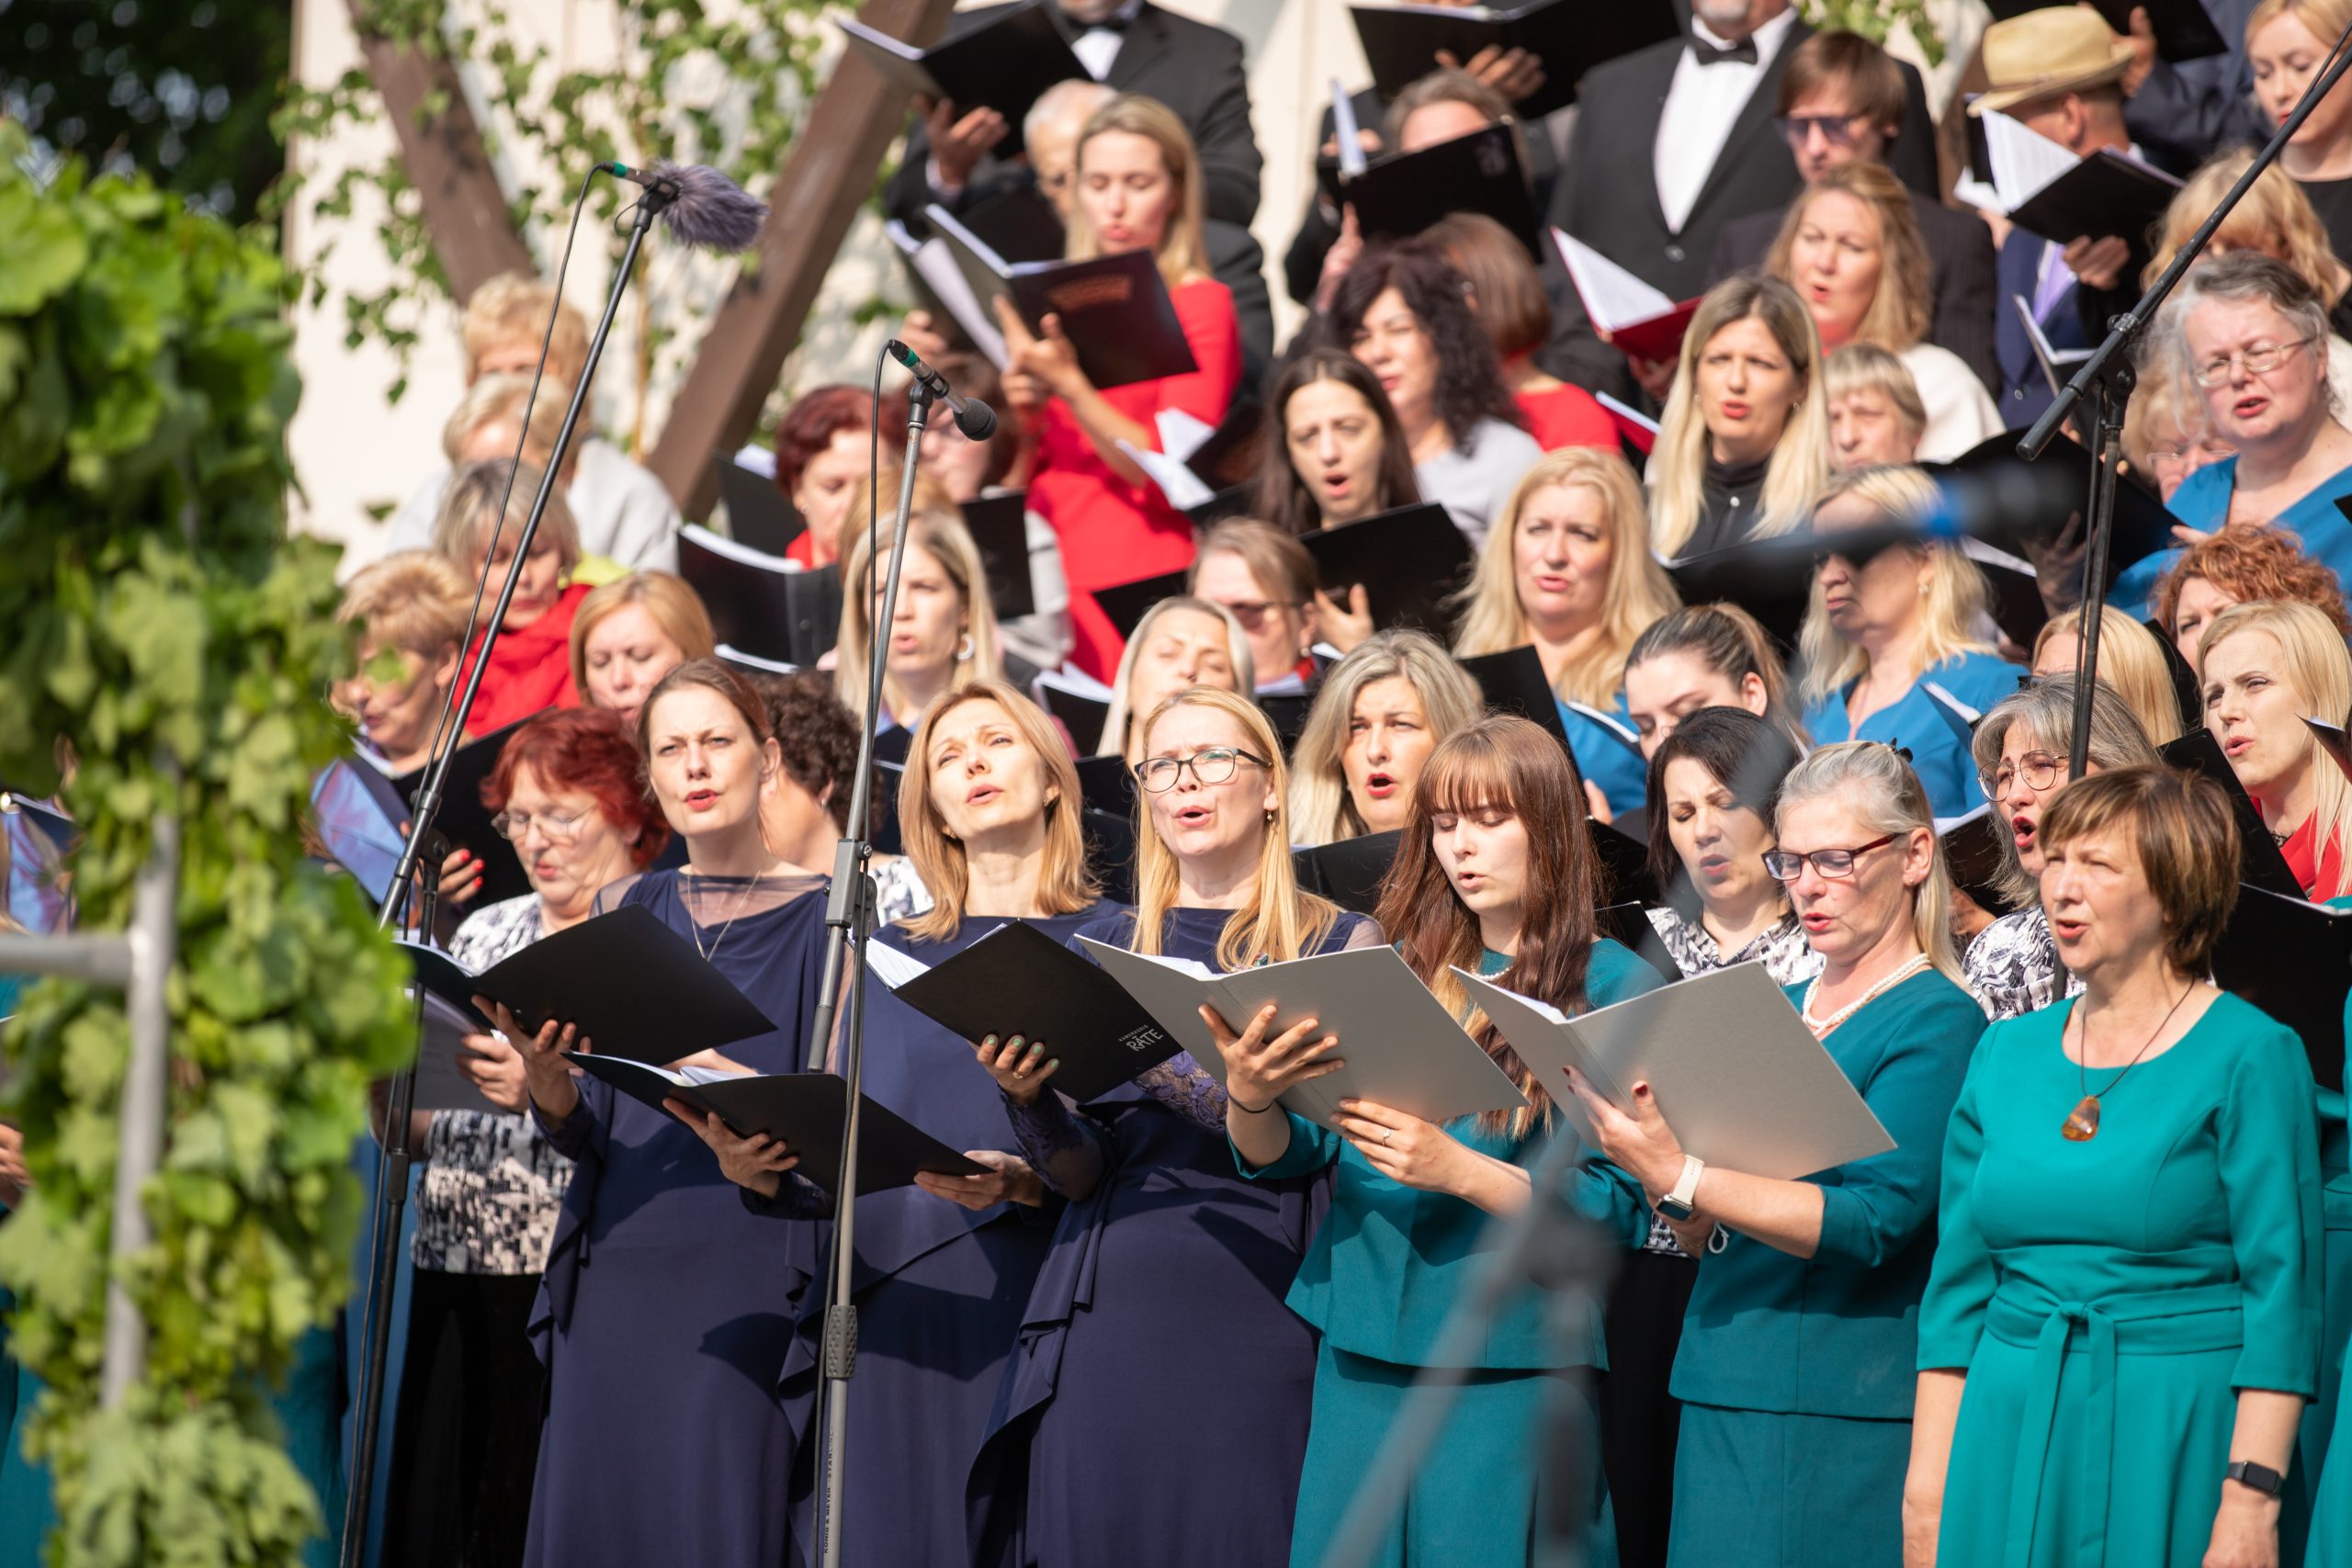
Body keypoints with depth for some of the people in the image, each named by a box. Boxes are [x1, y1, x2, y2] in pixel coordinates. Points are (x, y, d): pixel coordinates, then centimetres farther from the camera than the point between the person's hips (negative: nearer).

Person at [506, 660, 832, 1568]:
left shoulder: (824, 915, 3)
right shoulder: (623, 915, 14)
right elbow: (579, 1132, 12)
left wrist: (730, 1081, -20)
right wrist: (544, 1080, -10)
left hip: (752, 1280, -4)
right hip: (618, 1274, 4)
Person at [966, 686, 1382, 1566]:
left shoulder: (1340, 944, 6)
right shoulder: (1106, 947, 15)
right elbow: (1080, 1171, 9)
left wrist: (1152, 1060, -18)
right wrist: (1024, 1097, -12)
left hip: (1263, 1313, -3)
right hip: (1113, 1312, 3)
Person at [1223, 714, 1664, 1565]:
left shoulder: (1613, 987, -2)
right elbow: (1281, 1158, 8)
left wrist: (1457, 1170, -22)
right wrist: (1249, 1100, -14)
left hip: (1511, 1362, -5)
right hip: (1362, 1351, 5)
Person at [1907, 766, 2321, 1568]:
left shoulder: (2251, 1056, -6)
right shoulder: (2006, 1052, 10)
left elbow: (2282, 1296, -11)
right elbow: (1958, 1284, 12)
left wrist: (2252, 1503, -18)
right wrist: (1928, 1478, 5)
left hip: (2177, 1438, -5)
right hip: (2011, 1432, 5)